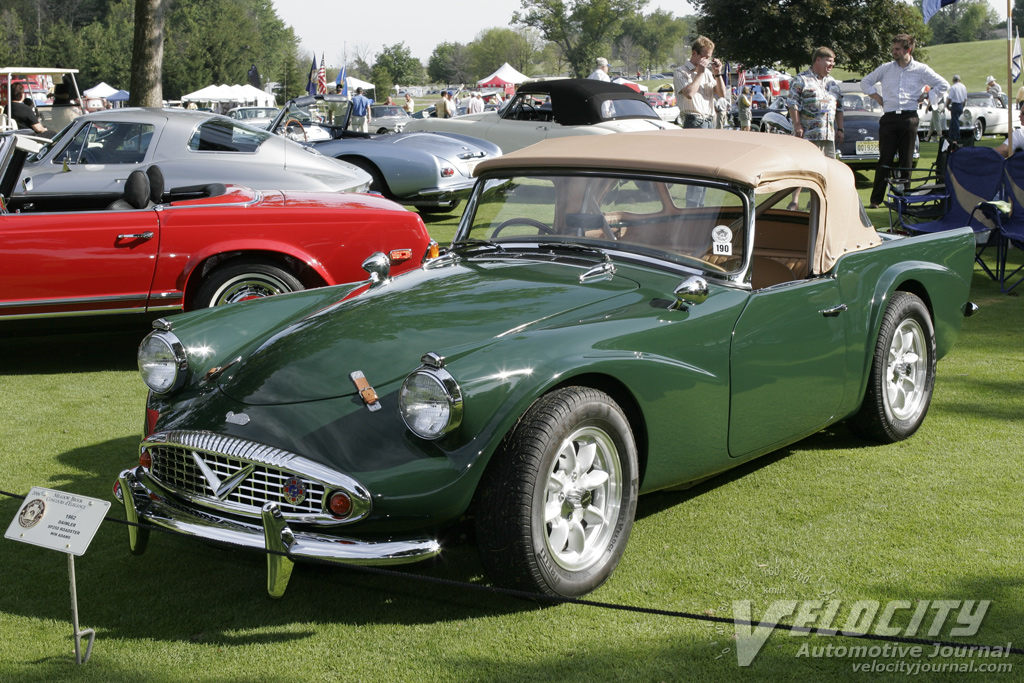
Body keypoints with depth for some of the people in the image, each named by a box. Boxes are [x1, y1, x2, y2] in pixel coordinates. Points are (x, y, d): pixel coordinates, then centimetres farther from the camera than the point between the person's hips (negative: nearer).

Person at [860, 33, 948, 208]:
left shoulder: (921, 70, 6)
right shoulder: (886, 68, 11)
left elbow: (944, 86, 11)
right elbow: (865, 82, 23)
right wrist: (876, 97, 10)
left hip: (909, 118, -1)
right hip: (889, 118, 1)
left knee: (906, 161, 2)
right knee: (885, 160, -4)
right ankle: (876, 199, -3)